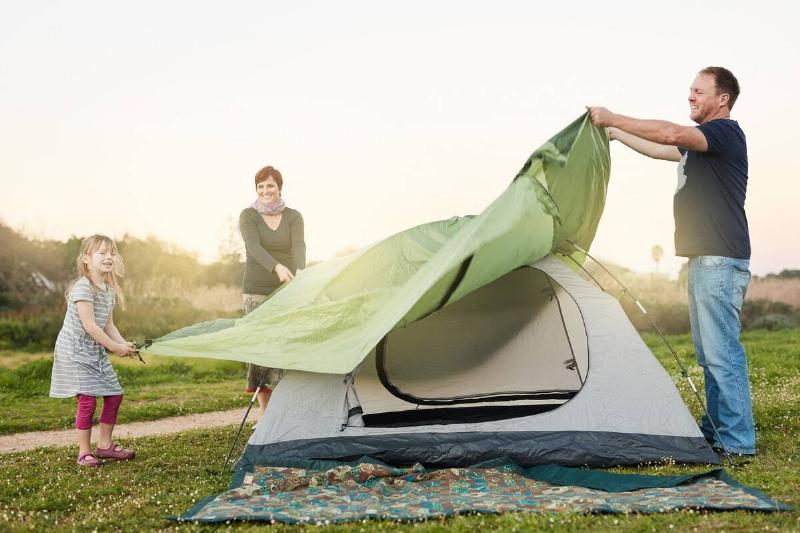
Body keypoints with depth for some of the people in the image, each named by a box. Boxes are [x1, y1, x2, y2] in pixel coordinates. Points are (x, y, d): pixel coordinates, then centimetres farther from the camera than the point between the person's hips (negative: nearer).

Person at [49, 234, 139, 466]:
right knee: (88, 399, -11)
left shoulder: (110, 289, 8)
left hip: (97, 351, 9)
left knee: (114, 394, 8)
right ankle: (84, 452, 2)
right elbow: (89, 326, -22)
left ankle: (105, 445, 22)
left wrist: (124, 344, -4)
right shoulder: (82, 288, -19)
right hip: (75, 350, -9)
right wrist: (115, 347, -17)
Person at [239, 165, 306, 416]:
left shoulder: (293, 217, 3)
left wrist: (300, 272, -36)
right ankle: (265, 415, 4)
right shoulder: (248, 216, -1)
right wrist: (277, 267, -37)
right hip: (256, 292, -1)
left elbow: (299, 246, -15)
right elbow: (254, 247, -19)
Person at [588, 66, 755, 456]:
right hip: (702, 258, 10)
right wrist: (614, 134, 29)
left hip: (721, 260, -10)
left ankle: (737, 442, -5)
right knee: (708, 350, 14)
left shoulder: (726, 132, -10)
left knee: (722, 351, -10)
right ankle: (715, 429, 23)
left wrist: (613, 119, -18)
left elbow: (671, 134, -25)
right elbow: (661, 149, 33)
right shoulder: (700, 142, 20)